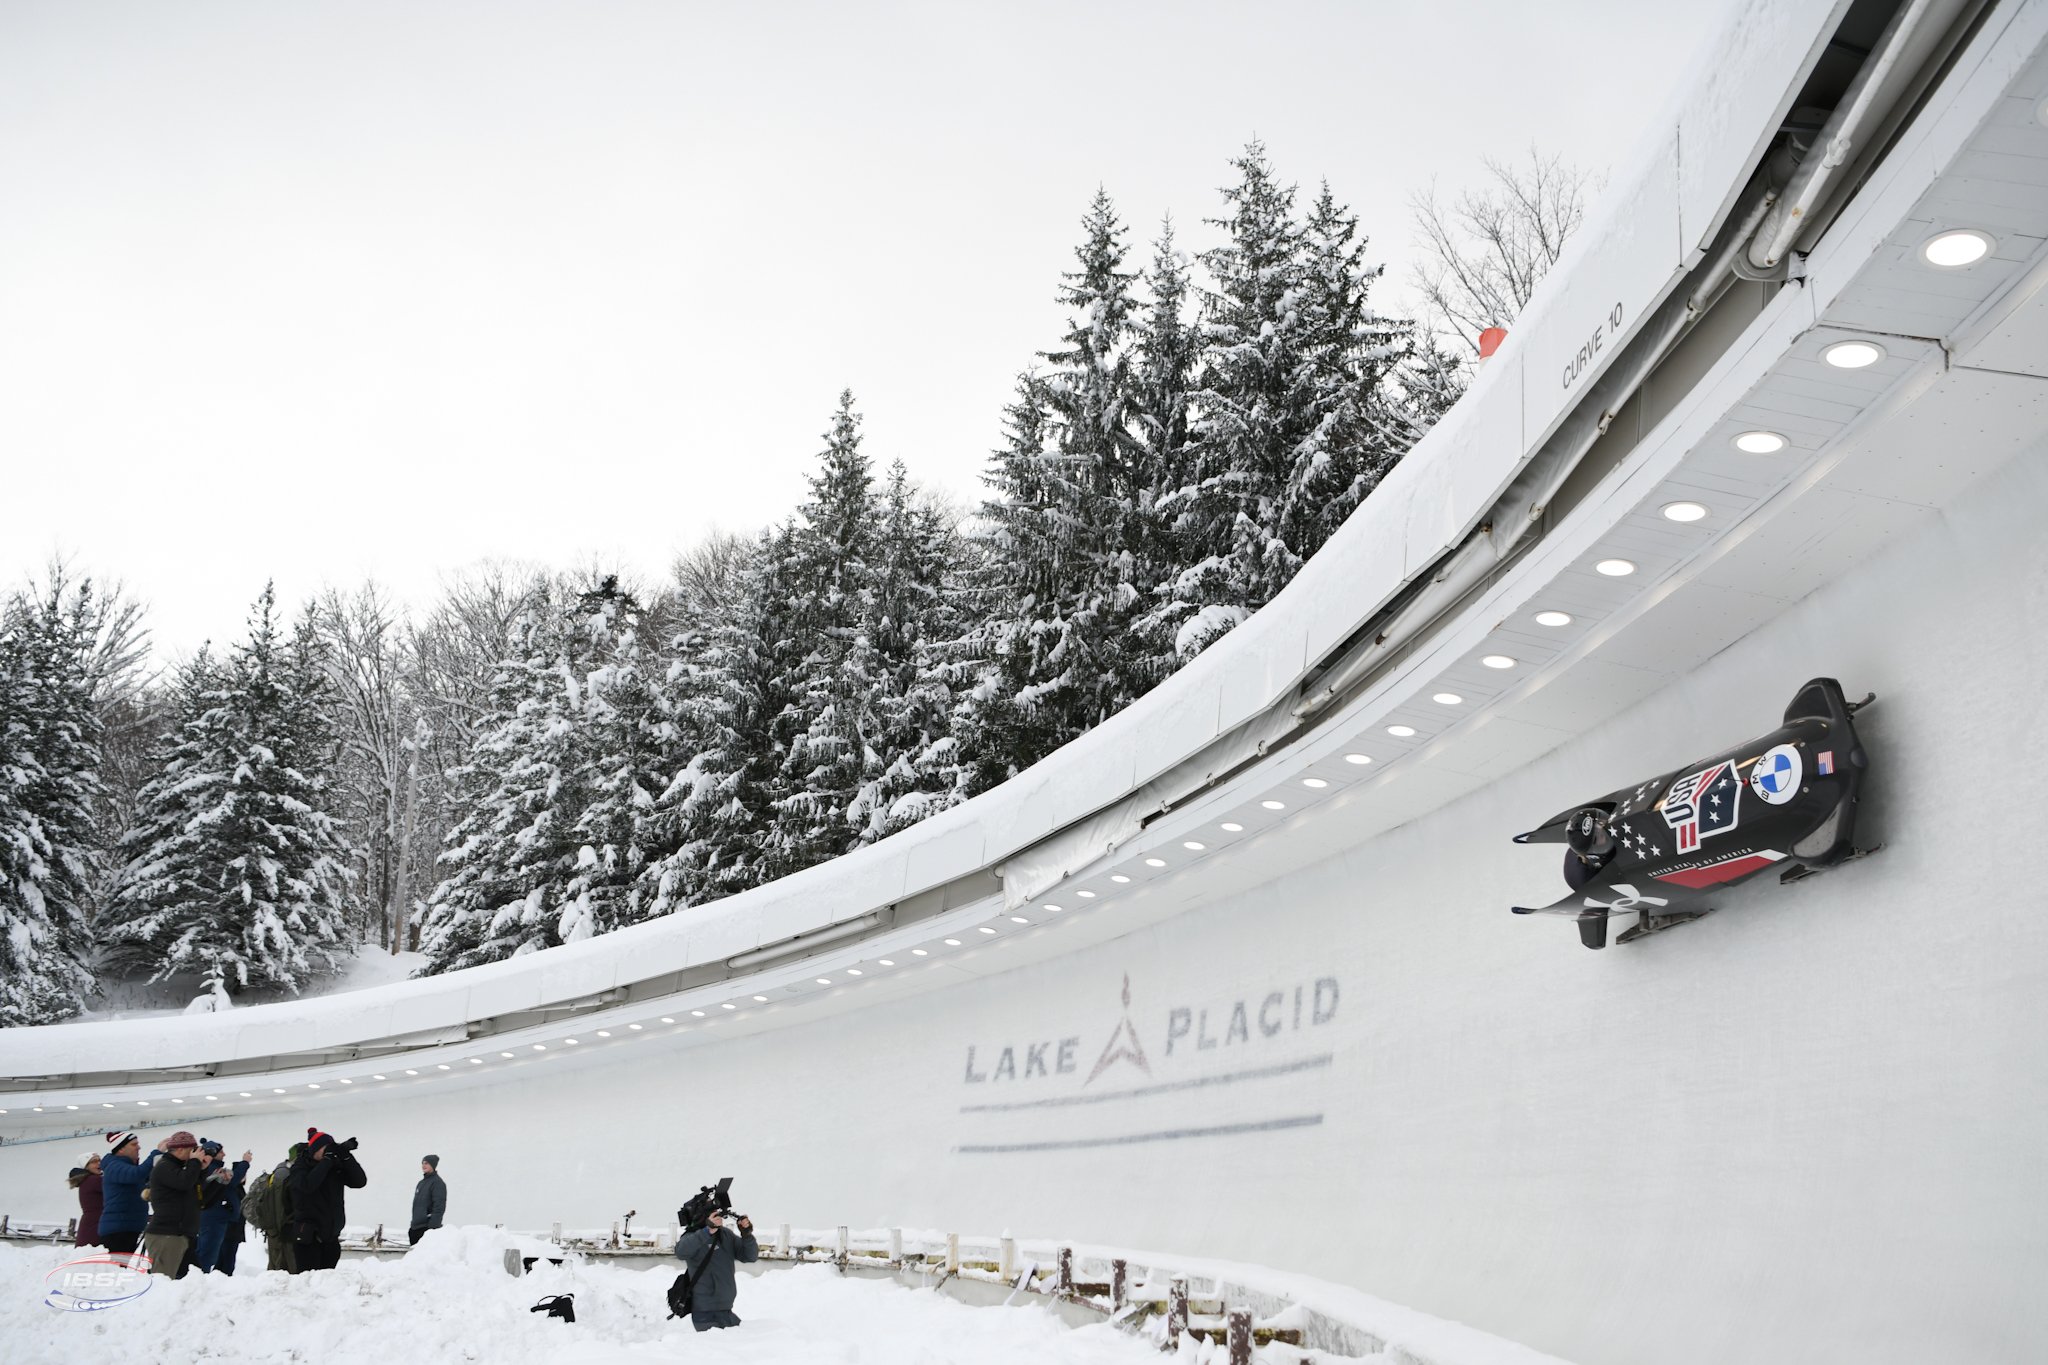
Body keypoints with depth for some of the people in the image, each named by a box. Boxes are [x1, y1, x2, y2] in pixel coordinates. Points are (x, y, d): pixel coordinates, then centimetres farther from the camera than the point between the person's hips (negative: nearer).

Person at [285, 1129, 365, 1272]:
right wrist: (327, 1159, -21)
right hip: (308, 1237, -4)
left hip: (331, 1237, 4)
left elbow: (360, 1181, -4)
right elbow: (307, 1185, -24)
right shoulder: (301, 1167, -3)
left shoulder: (336, 1167, 5)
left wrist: (346, 1156, -14)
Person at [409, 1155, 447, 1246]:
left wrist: (432, 1227, -23)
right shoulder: (421, 1183, 19)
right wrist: (412, 1226, 21)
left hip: (427, 1228, -9)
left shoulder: (437, 1183, -9)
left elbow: (439, 1208, -16)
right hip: (416, 1228, 9)